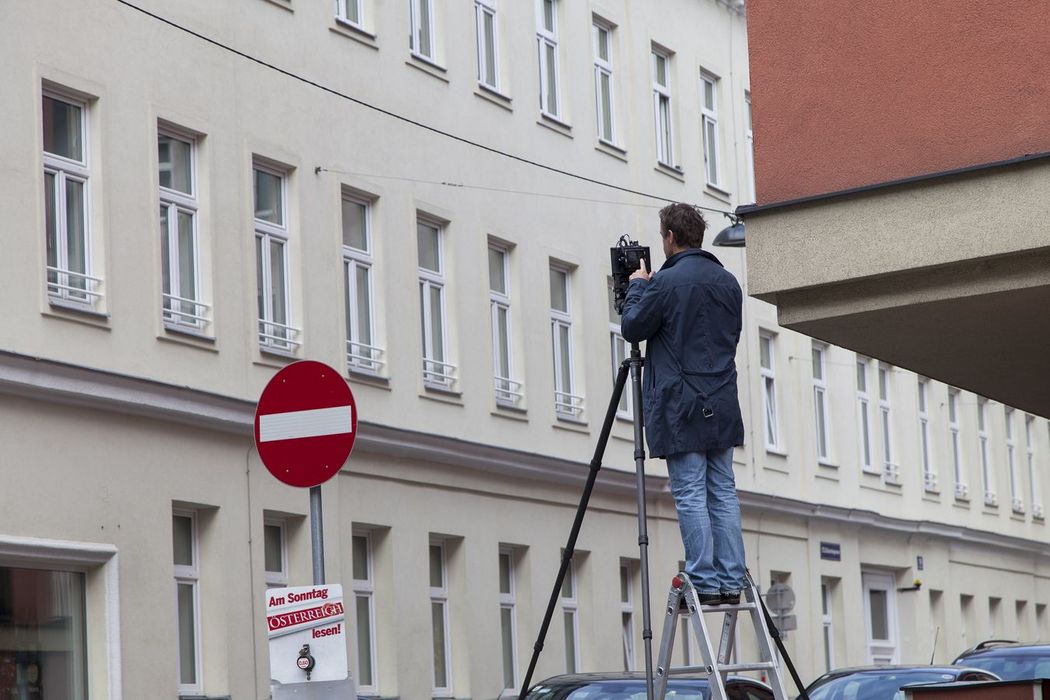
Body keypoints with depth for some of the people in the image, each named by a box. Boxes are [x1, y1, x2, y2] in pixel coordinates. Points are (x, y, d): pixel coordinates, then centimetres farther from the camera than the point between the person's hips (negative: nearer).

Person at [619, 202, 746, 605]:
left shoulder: (667, 283, -11)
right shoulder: (728, 282, 11)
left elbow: (632, 328, -4)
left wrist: (637, 286, 11)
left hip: (680, 407, -6)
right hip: (721, 405, 6)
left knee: (690, 494, -5)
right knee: (723, 492, 7)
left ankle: (704, 584, -7)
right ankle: (731, 583, 4)